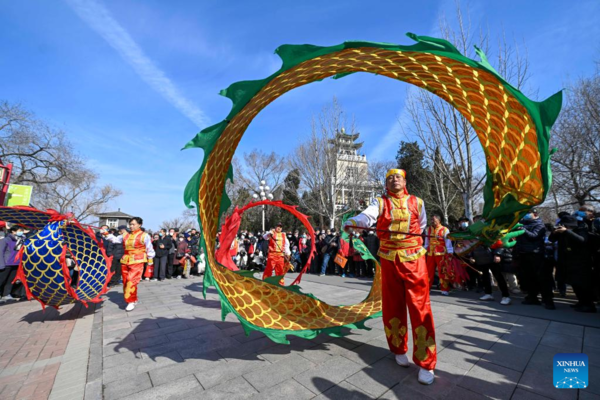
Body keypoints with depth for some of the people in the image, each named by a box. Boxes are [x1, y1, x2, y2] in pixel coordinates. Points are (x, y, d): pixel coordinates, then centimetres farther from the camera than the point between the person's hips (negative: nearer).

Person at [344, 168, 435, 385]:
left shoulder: (417, 202, 6)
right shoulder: (380, 202, 1)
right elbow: (367, 216, -20)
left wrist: (410, 238, 12)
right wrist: (352, 221, -39)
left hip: (414, 258, 0)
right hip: (389, 259, 0)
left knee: (420, 307, -1)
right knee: (393, 306, 10)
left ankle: (425, 363, 14)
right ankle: (399, 349, 31)